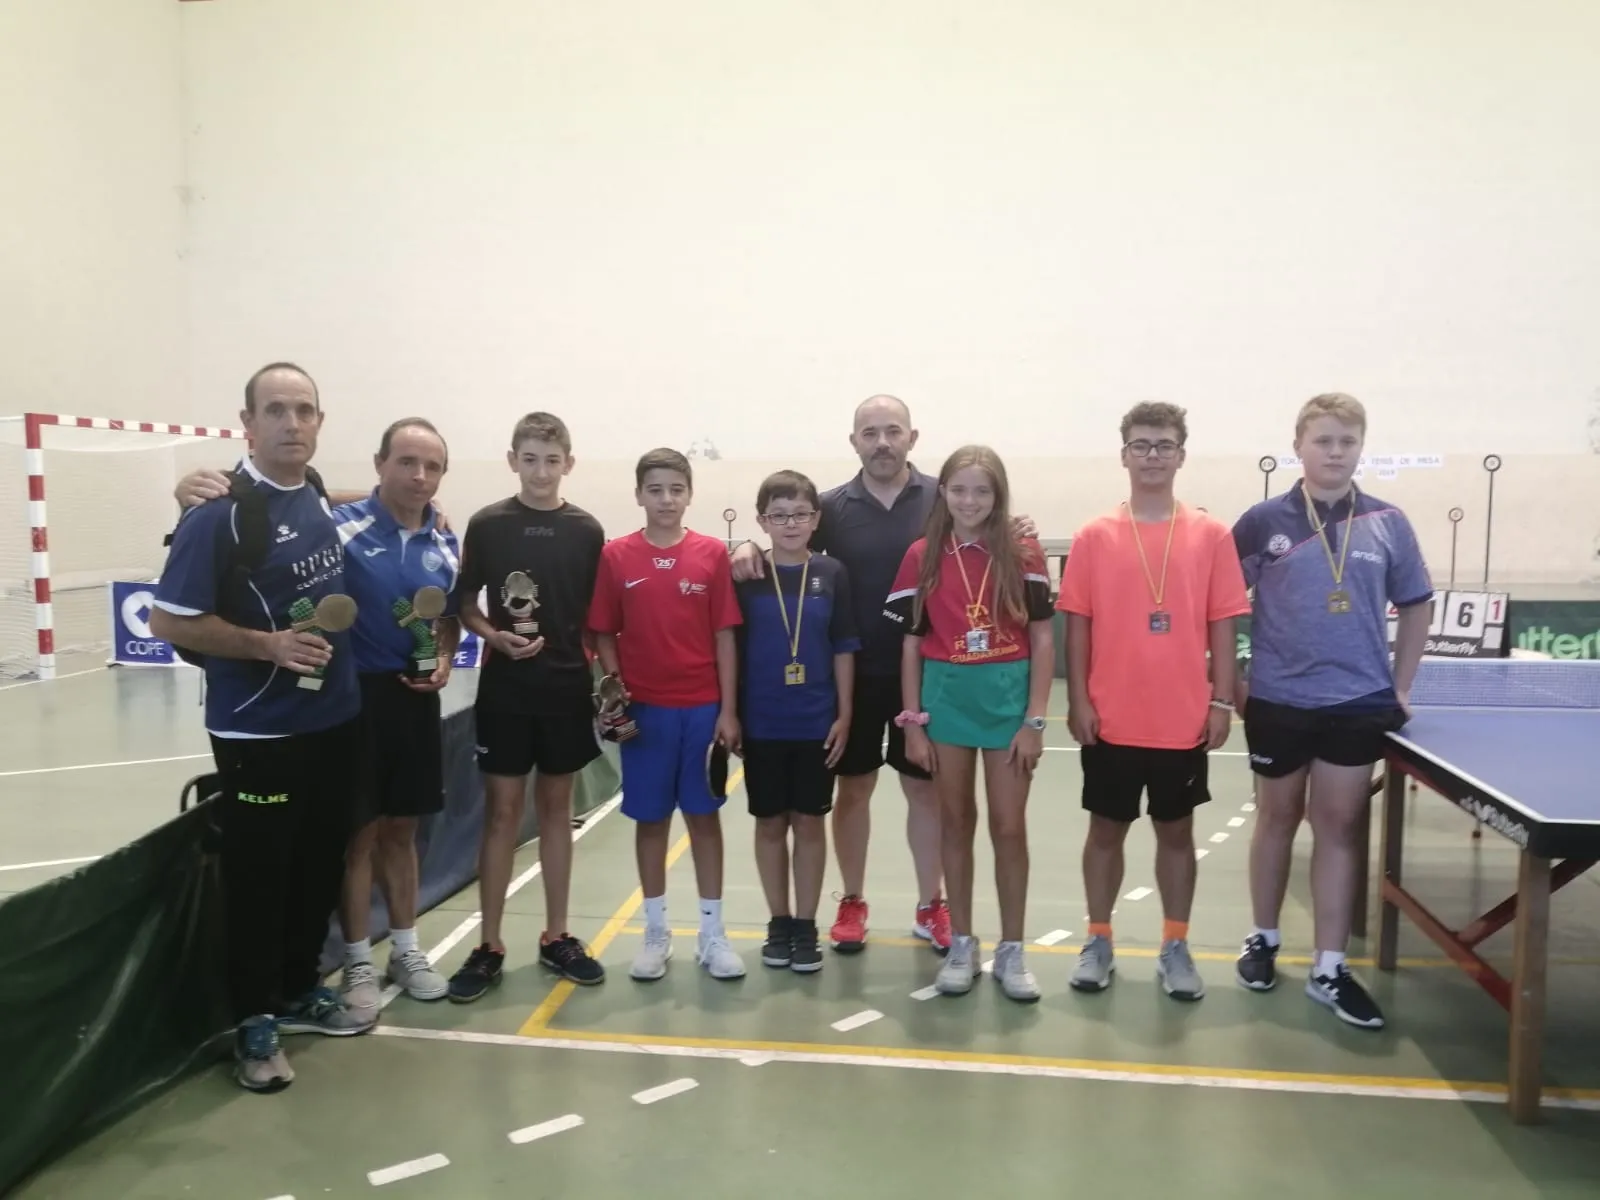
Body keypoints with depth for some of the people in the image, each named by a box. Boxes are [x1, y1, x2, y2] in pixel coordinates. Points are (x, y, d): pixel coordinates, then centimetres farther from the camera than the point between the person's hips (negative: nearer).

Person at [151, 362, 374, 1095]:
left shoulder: (320, 496, 5)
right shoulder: (220, 512, -15)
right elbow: (169, 621, -15)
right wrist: (268, 644, -21)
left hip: (334, 721, 7)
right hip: (257, 733, -7)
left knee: (321, 863, 16)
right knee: (258, 877, 5)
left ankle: (299, 992, 34)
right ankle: (255, 1024, 22)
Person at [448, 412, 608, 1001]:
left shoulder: (586, 531, 1)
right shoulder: (487, 524, -2)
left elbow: (596, 615, 6)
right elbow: (464, 603, 5)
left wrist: (605, 679, 1)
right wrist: (494, 636, -13)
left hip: (567, 687, 1)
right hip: (504, 688, -1)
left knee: (556, 809, 11)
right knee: (501, 811, 3)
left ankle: (556, 937, 22)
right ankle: (489, 947, 14)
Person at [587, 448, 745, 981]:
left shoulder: (713, 554, -2)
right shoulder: (615, 556, -1)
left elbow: (724, 636, -1)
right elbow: (604, 635, 3)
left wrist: (729, 710, -3)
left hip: (703, 708, 0)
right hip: (644, 709, 0)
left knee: (705, 815, 9)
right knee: (650, 818, 9)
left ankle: (712, 933, 20)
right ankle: (656, 933, 23)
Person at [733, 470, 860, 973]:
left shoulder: (832, 574, -1)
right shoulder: (746, 575, -2)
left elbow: (843, 649, 1)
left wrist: (844, 714, -2)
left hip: (816, 721, 0)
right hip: (761, 722, 0)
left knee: (809, 821, 8)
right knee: (770, 822, 10)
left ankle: (806, 926, 20)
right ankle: (778, 922, 25)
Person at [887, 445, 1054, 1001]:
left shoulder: (1024, 553, -3)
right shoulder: (923, 556, 0)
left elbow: (1043, 639, -2)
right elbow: (911, 644, 3)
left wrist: (1035, 720, -7)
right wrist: (913, 722, 0)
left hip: (1008, 697, -1)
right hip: (946, 697, 1)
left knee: (1009, 826, 5)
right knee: (957, 823, 11)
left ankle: (1011, 950, 20)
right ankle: (961, 945, 24)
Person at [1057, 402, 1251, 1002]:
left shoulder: (1211, 535, 1)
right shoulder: (1094, 536, -1)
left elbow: (1222, 625, 2)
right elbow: (1077, 623, -1)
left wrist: (1222, 702, -1)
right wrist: (1077, 701, -5)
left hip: (1184, 720, 1)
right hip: (1111, 720, 0)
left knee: (1177, 830, 12)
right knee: (1106, 829, 10)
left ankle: (1175, 947, 24)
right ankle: (1098, 941, 24)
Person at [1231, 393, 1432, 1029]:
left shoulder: (1388, 523, 2)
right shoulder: (1264, 521, -3)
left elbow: (1414, 607, 10)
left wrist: (1401, 688, 6)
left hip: (1359, 702, 1)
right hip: (1278, 701, -1)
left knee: (1340, 826, 6)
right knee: (1278, 818, 13)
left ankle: (1329, 969, 14)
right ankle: (1264, 939, 30)